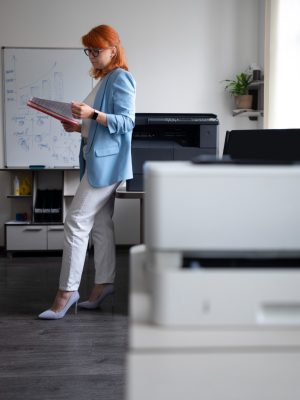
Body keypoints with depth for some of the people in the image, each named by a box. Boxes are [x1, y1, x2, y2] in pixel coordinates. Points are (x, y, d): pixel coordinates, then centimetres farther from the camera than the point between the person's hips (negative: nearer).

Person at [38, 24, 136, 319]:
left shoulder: (120, 78, -9)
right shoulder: (103, 79, 19)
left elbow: (126, 122, -17)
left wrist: (93, 114, -28)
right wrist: (79, 127, 6)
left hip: (106, 161, -10)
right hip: (97, 159, 10)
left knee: (76, 221, -10)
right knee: (100, 224, 10)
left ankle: (67, 291, -4)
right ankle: (104, 284, 18)